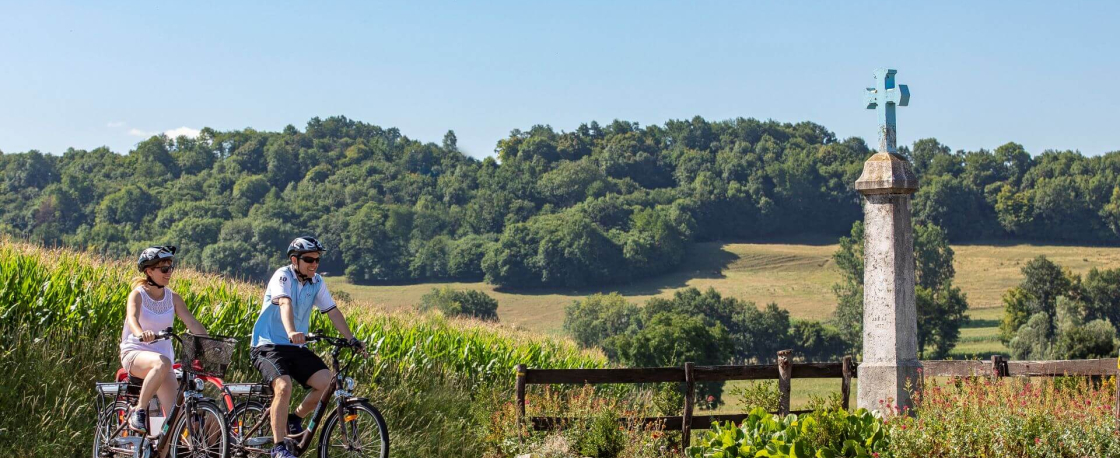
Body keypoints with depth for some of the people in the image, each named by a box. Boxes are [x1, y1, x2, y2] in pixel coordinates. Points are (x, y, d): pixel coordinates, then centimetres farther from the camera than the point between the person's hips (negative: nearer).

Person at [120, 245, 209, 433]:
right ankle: (139, 411, -26)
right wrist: (141, 333, -49)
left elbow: (192, 322, -4)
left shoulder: (173, 298, 6)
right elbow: (132, 317, -26)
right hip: (135, 353, -4)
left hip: (163, 353, 4)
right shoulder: (138, 294, -6)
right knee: (163, 363, -39)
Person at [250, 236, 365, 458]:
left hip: (296, 348, 6)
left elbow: (333, 311, 5)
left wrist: (351, 339, -7)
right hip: (268, 346, -6)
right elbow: (285, 304, -31)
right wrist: (291, 332, -48)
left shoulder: (317, 282, 6)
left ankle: (296, 418, 11)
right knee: (284, 386, -30)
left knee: (326, 381, -15)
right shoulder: (283, 276, -13)